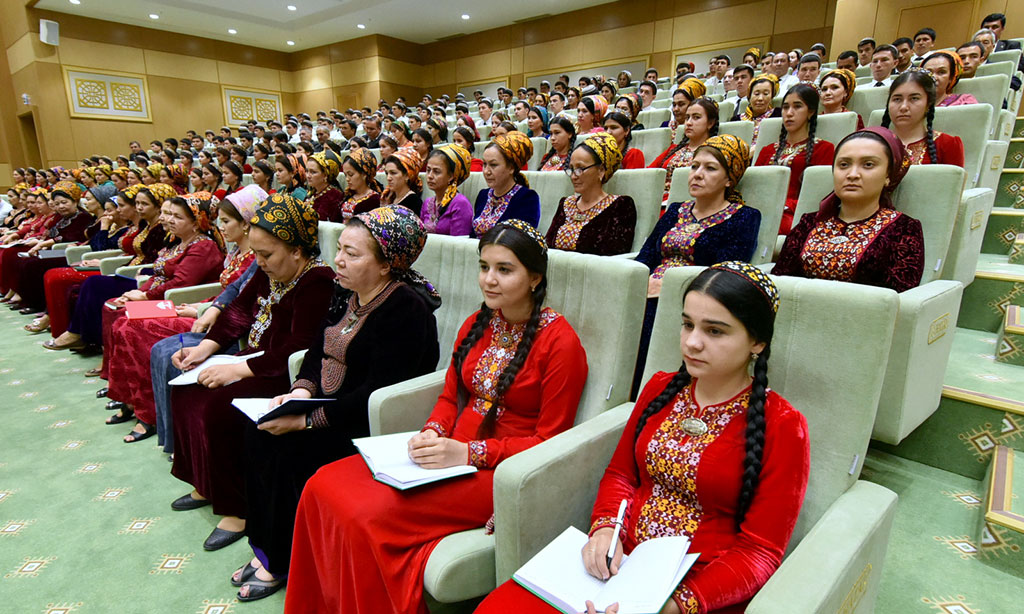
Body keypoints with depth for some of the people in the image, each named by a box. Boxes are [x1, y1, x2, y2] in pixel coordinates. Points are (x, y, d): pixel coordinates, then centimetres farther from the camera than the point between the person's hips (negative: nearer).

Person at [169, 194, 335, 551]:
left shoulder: (316, 282, -23)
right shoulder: (269, 271, 5)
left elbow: (296, 350, -28)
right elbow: (240, 310, 13)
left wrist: (237, 370, -25)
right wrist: (204, 348, 1)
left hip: (284, 376, -10)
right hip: (254, 361, 10)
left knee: (217, 408, -22)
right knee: (185, 393, 8)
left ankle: (236, 509, -5)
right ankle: (205, 485, 22)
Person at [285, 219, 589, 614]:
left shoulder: (560, 343, -13)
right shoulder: (477, 323, 8)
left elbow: (551, 441, -11)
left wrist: (469, 453, -19)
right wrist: (433, 433, -6)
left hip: (499, 472, -6)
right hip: (452, 455, 7)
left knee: (367, 516, -21)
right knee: (322, 487, -7)